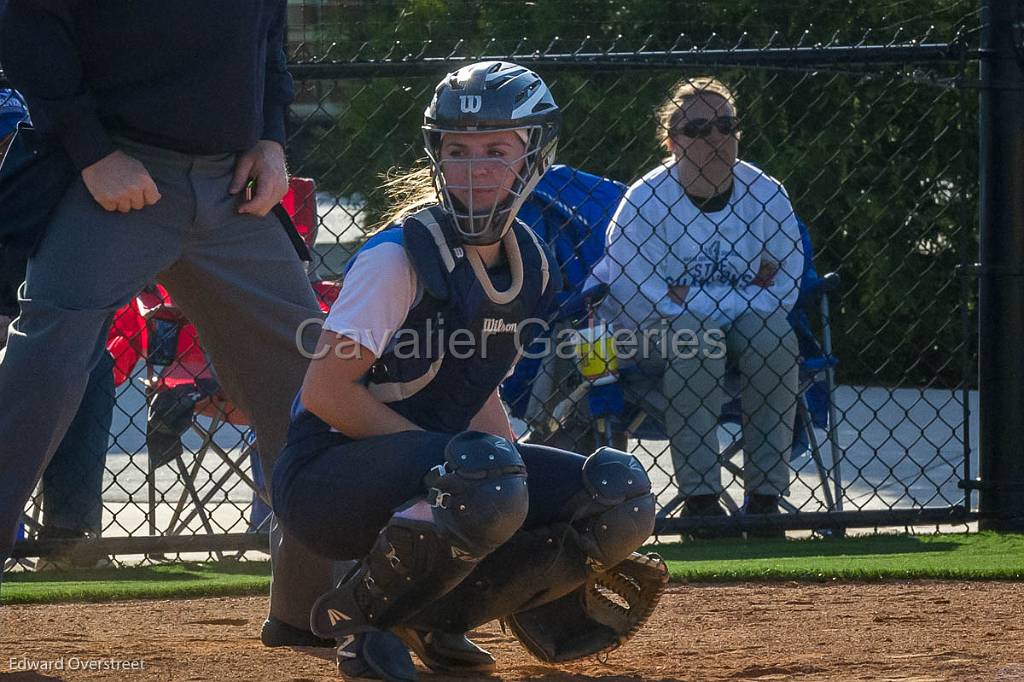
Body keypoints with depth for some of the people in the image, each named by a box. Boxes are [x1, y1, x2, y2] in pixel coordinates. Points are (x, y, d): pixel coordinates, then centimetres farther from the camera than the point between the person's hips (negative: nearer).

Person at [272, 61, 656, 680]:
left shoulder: (532, 268, 5)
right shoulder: (399, 257, -17)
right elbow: (326, 393, -20)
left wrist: (514, 467, 2)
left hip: (431, 458, 8)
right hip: (328, 467, -8)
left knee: (622, 500, -7)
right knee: (483, 475, -38)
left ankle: (435, 616, 2)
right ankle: (356, 616, -13)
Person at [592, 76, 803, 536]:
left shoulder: (765, 196, -1)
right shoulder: (646, 201, -10)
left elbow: (784, 291, -4)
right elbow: (639, 298, -17)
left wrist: (690, 298, -15)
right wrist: (741, 295, -16)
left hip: (744, 331, 3)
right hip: (654, 341, -3)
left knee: (770, 327, -29)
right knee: (694, 340, -34)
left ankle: (765, 494, -26)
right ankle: (699, 498, -32)